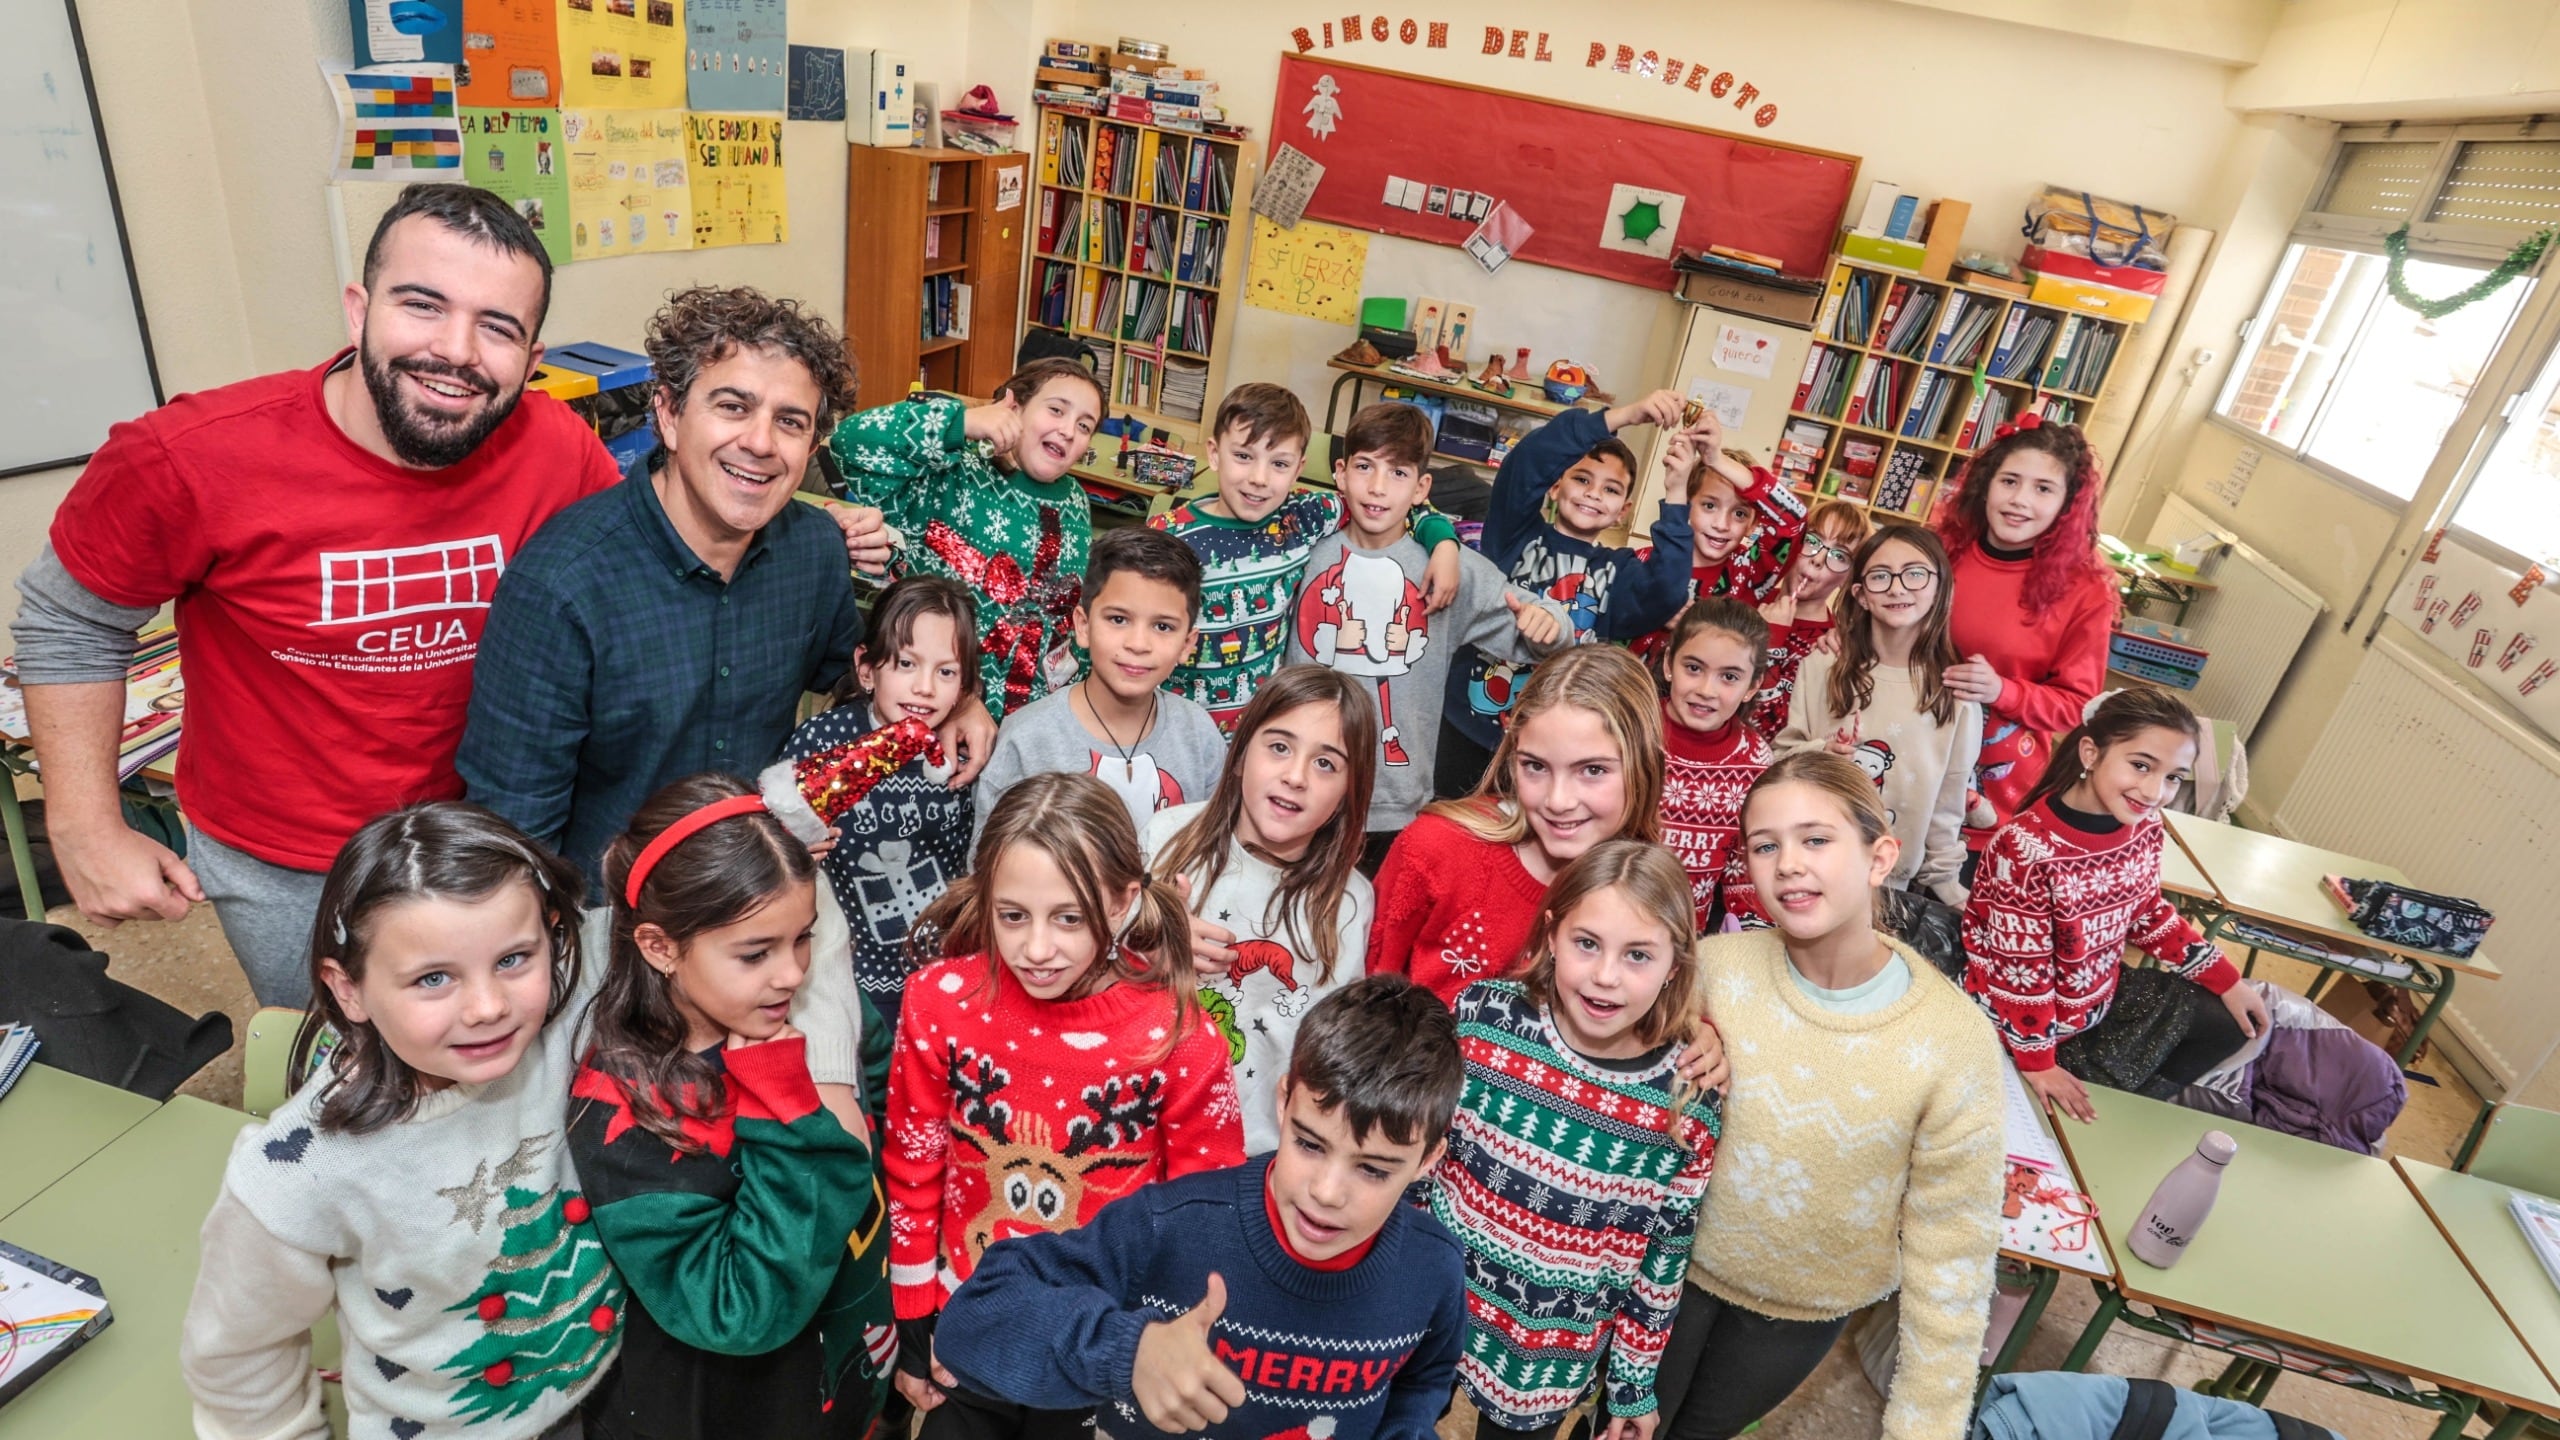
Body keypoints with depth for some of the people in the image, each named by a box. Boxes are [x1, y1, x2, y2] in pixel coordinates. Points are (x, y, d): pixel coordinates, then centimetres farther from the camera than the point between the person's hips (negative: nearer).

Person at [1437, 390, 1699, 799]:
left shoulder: (1620, 569, 4)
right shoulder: (1519, 534, -1)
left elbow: (1666, 595, -17)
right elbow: (1527, 459, -18)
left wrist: (1676, 497, -23)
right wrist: (1624, 415, -26)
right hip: (1466, 725, -1)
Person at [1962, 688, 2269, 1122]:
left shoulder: (2146, 828, -10)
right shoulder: (2028, 847, -34)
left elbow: (2147, 912, 9)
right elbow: (2019, 970, -26)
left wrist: (2228, 981, 9)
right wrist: (2037, 1063, -18)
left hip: (2102, 992, 8)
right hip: (2026, 1022, -8)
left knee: (2231, 1018, 14)